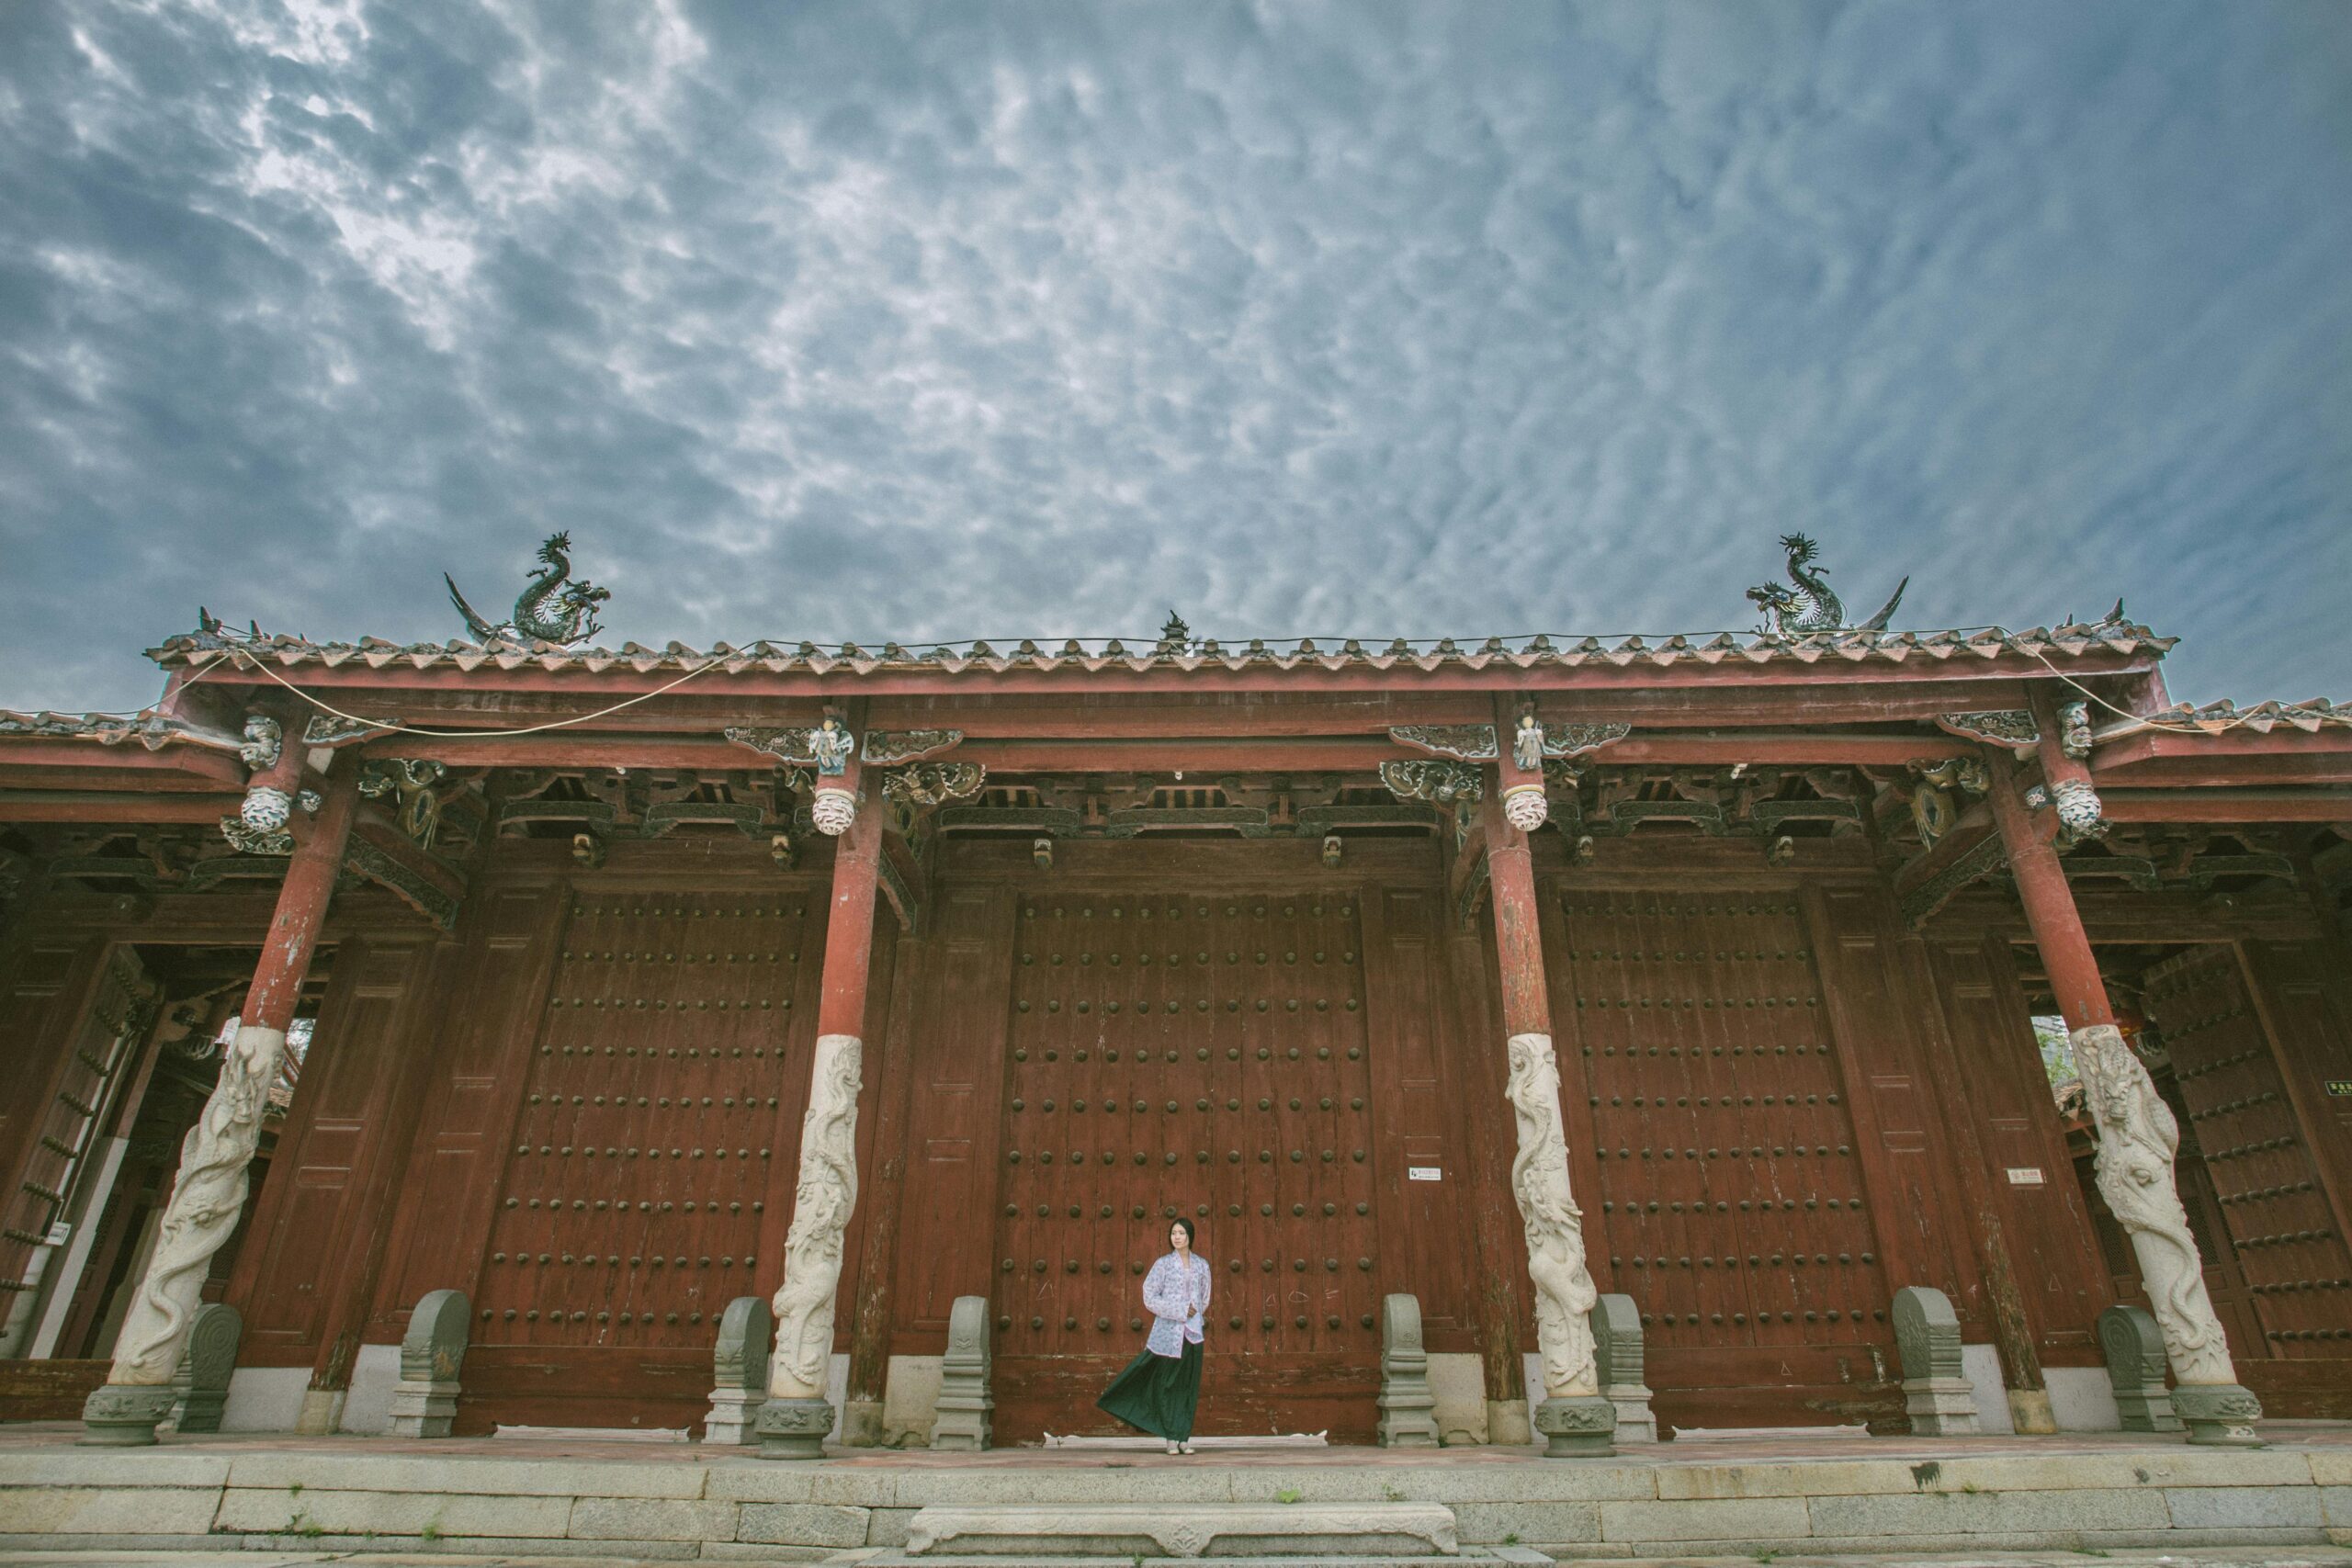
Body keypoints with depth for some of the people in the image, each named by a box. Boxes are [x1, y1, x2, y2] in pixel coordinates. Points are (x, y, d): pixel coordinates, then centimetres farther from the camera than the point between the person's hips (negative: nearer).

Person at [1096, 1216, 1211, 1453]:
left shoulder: (1201, 1265, 6)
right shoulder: (1163, 1264, -3)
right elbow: (1150, 1298, -8)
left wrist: (1197, 1315, 8)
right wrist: (1180, 1311, -13)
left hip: (1193, 1333, 3)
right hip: (1168, 1333, -2)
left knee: (1189, 1385, 5)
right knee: (1168, 1385, 1)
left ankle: (1185, 1436, 13)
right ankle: (1172, 1437, 11)